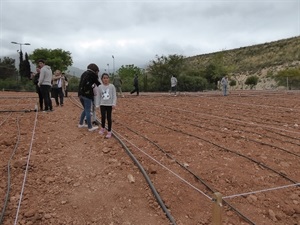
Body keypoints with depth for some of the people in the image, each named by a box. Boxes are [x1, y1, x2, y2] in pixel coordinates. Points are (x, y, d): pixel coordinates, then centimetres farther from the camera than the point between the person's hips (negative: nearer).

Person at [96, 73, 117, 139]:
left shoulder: (112, 86, -5)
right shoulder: (100, 87, 1)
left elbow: (114, 96, -5)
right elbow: (98, 96, 6)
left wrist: (114, 104, -12)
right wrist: (97, 105, 4)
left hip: (109, 105, -1)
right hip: (102, 104, 2)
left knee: (109, 118, 3)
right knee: (103, 117, 1)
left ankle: (109, 131, 13)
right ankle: (102, 128, 29)